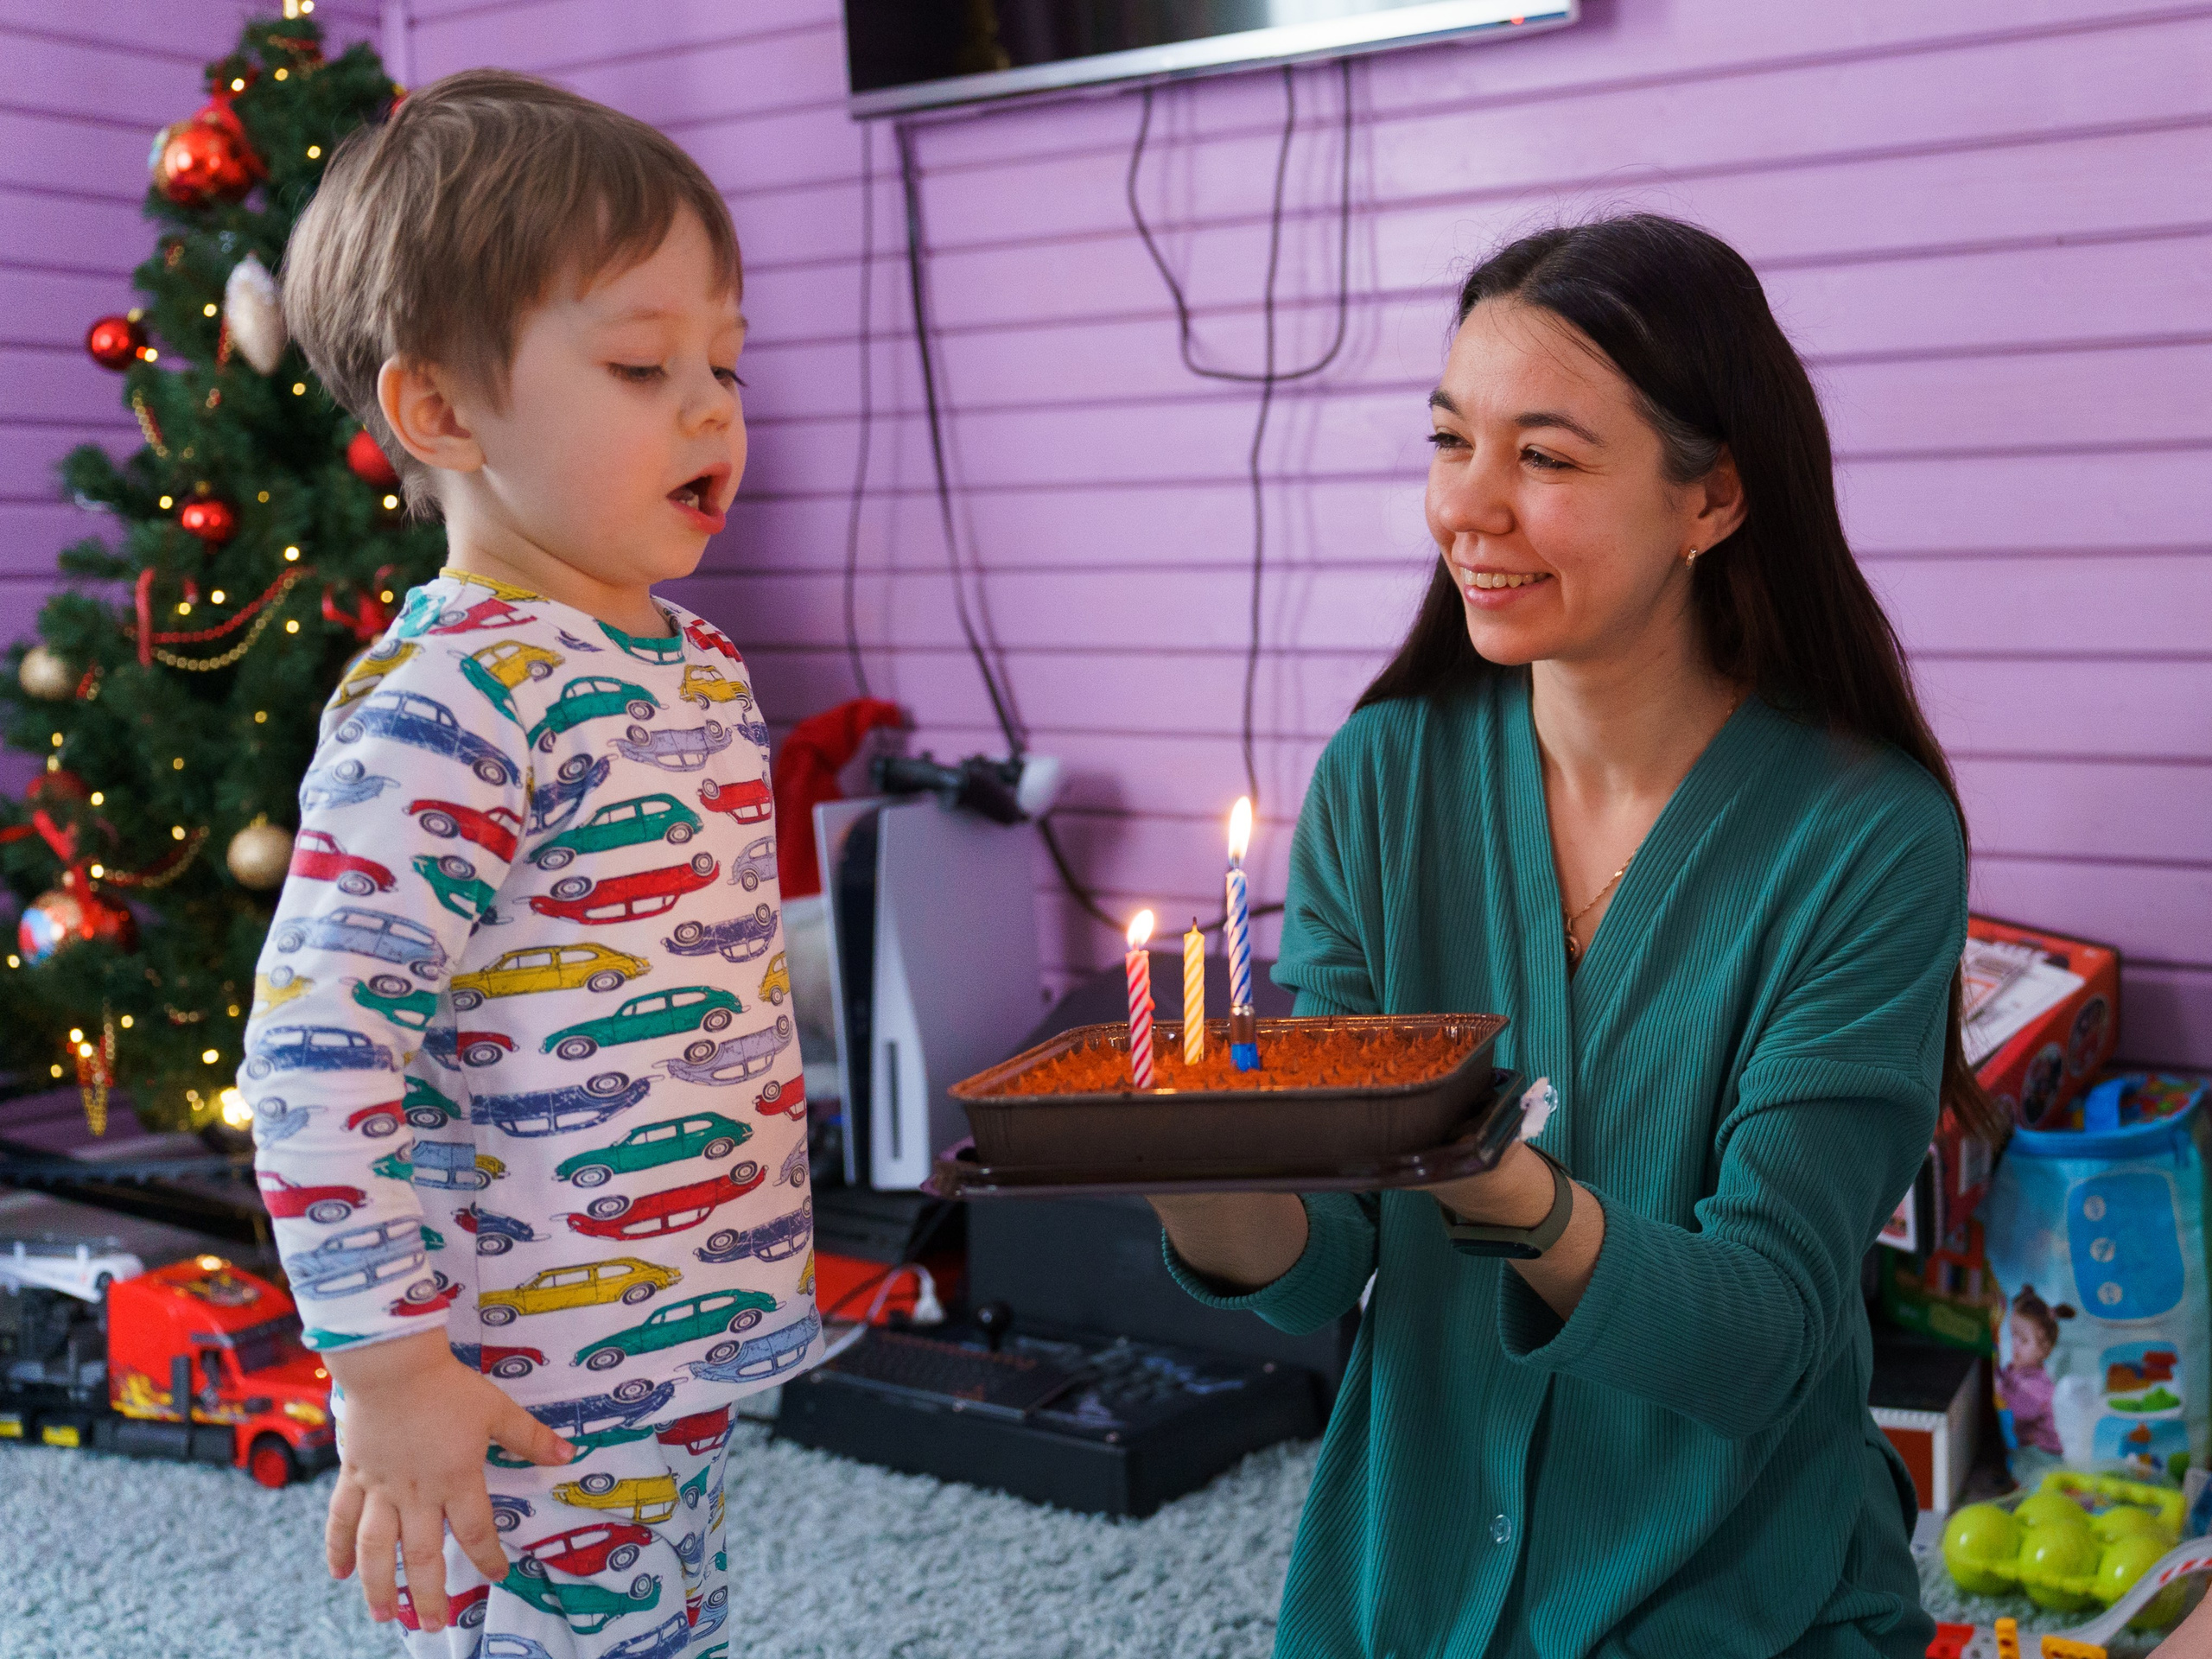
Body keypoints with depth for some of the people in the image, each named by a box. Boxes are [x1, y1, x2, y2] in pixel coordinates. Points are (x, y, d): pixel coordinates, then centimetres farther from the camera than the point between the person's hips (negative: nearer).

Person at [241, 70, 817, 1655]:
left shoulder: (702, 667, 8)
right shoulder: (450, 705, -21)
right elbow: (319, 1041, -24)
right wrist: (388, 1367, -22)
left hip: (703, 1355, 9)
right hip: (527, 1413, -9)